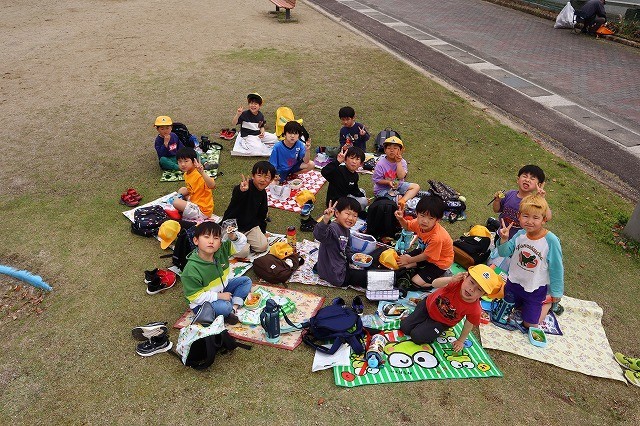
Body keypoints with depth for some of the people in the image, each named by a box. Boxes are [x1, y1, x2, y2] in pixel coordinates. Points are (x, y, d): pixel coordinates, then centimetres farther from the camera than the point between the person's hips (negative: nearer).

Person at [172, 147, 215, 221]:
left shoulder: (198, 175, -26)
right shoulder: (186, 174, 4)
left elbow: (212, 186, -44)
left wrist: (202, 172, -53)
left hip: (202, 210, -10)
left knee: (176, 203, -20)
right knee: (181, 190, 24)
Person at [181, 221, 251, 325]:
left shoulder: (222, 250, -13)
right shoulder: (192, 269, -30)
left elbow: (242, 241, -4)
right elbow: (195, 296, -25)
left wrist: (234, 237, -27)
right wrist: (219, 296, -24)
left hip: (221, 290, 8)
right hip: (202, 303, -7)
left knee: (246, 281, 3)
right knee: (224, 307, -35)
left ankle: (234, 308, -7)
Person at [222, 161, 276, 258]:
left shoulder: (263, 193, 4)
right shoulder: (240, 189, -21)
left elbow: (262, 214, 16)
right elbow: (235, 202, -43)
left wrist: (262, 231, 14)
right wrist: (241, 191, -65)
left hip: (250, 226, 6)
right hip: (233, 226, -6)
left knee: (263, 246, -11)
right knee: (242, 252, -19)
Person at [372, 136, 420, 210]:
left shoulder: (402, 162, -7)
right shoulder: (381, 164, -17)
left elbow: (401, 177, -21)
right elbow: (376, 180, -12)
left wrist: (398, 162, -23)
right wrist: (388, 182, -26)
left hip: (398, 185, 6)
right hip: (383, 189, -6)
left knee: (416, 187, -8)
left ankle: (403, 200, -26)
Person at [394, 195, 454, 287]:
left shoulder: (437, 237, -39)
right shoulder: (419, 222, -19)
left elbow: (426, 256, -23)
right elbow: (407, 226, 6)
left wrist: (408, 260, -11)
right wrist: (401, 219, -18)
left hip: (439, 263, -7)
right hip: (424, 251, 7)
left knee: (416, 281, -16)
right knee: (400, 262, -1)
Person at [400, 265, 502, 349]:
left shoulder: (474, 309, -32)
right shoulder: (457, 283, -33)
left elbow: (469, 326, -14)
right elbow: (435, 284, -38)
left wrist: (461, 341, 1)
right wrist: (451, 279, -55)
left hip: (442, 322, -1)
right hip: (428, 305, 2)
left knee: (417, 337, -15)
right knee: (405, 327, 2)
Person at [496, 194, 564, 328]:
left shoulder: (551, 241, -26)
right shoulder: (520, 234, -14)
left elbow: (556, 268, -16)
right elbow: (504, 253, -7)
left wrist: (556, 293, -7)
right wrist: (504, 239, -27)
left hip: (535, 290, -4)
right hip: (513, 282, 4)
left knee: (529, 324, 11)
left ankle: (548, 302, 33)